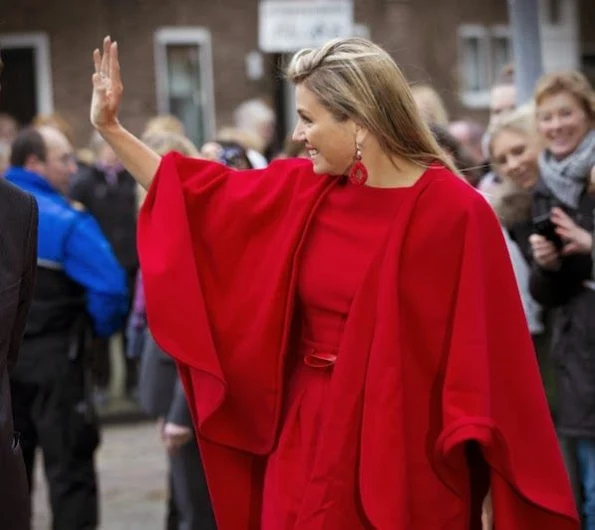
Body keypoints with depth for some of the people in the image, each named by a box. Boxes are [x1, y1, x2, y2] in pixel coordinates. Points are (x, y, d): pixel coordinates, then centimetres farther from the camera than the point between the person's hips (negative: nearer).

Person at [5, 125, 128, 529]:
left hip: (9, 358, 6)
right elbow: (111, 288, -21)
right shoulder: (66, 221, -15)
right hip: (53, 357, -6)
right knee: (69, 465, 2)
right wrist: (102, 328, -2)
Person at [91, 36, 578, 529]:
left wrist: (495, 489, -13)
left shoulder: (455, 212, -13)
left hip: (402, 453, -5)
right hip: (308, 441, 5)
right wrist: (109, 127, 15)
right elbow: (197, 194, 17)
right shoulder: (302, 191, 3)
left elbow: (486, 356, -12)